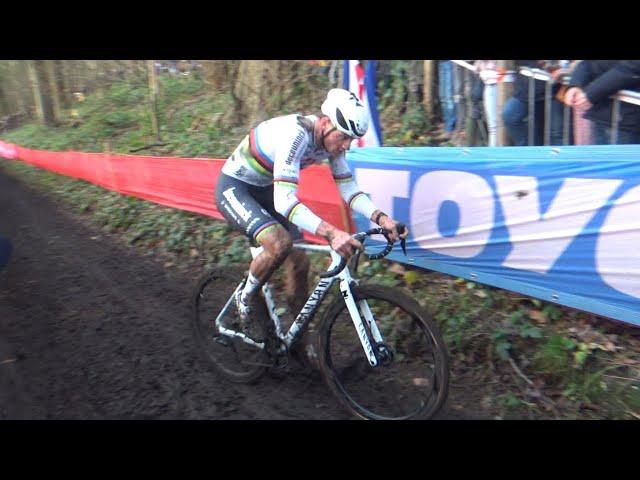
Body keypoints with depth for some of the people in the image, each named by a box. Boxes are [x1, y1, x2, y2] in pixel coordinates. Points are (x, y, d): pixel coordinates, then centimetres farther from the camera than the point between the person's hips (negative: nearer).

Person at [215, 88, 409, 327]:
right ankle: (245, 299, -4)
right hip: (233, 187, -7)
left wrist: (381, 218, -22)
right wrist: (331, 232, -54)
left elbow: (347, 188, -6)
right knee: (280, 244, -33)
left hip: (265, 190, 8)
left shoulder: (330, 138, -10)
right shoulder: (295, 134, -34)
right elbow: (284, 200, -43)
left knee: (300, 262, 1)